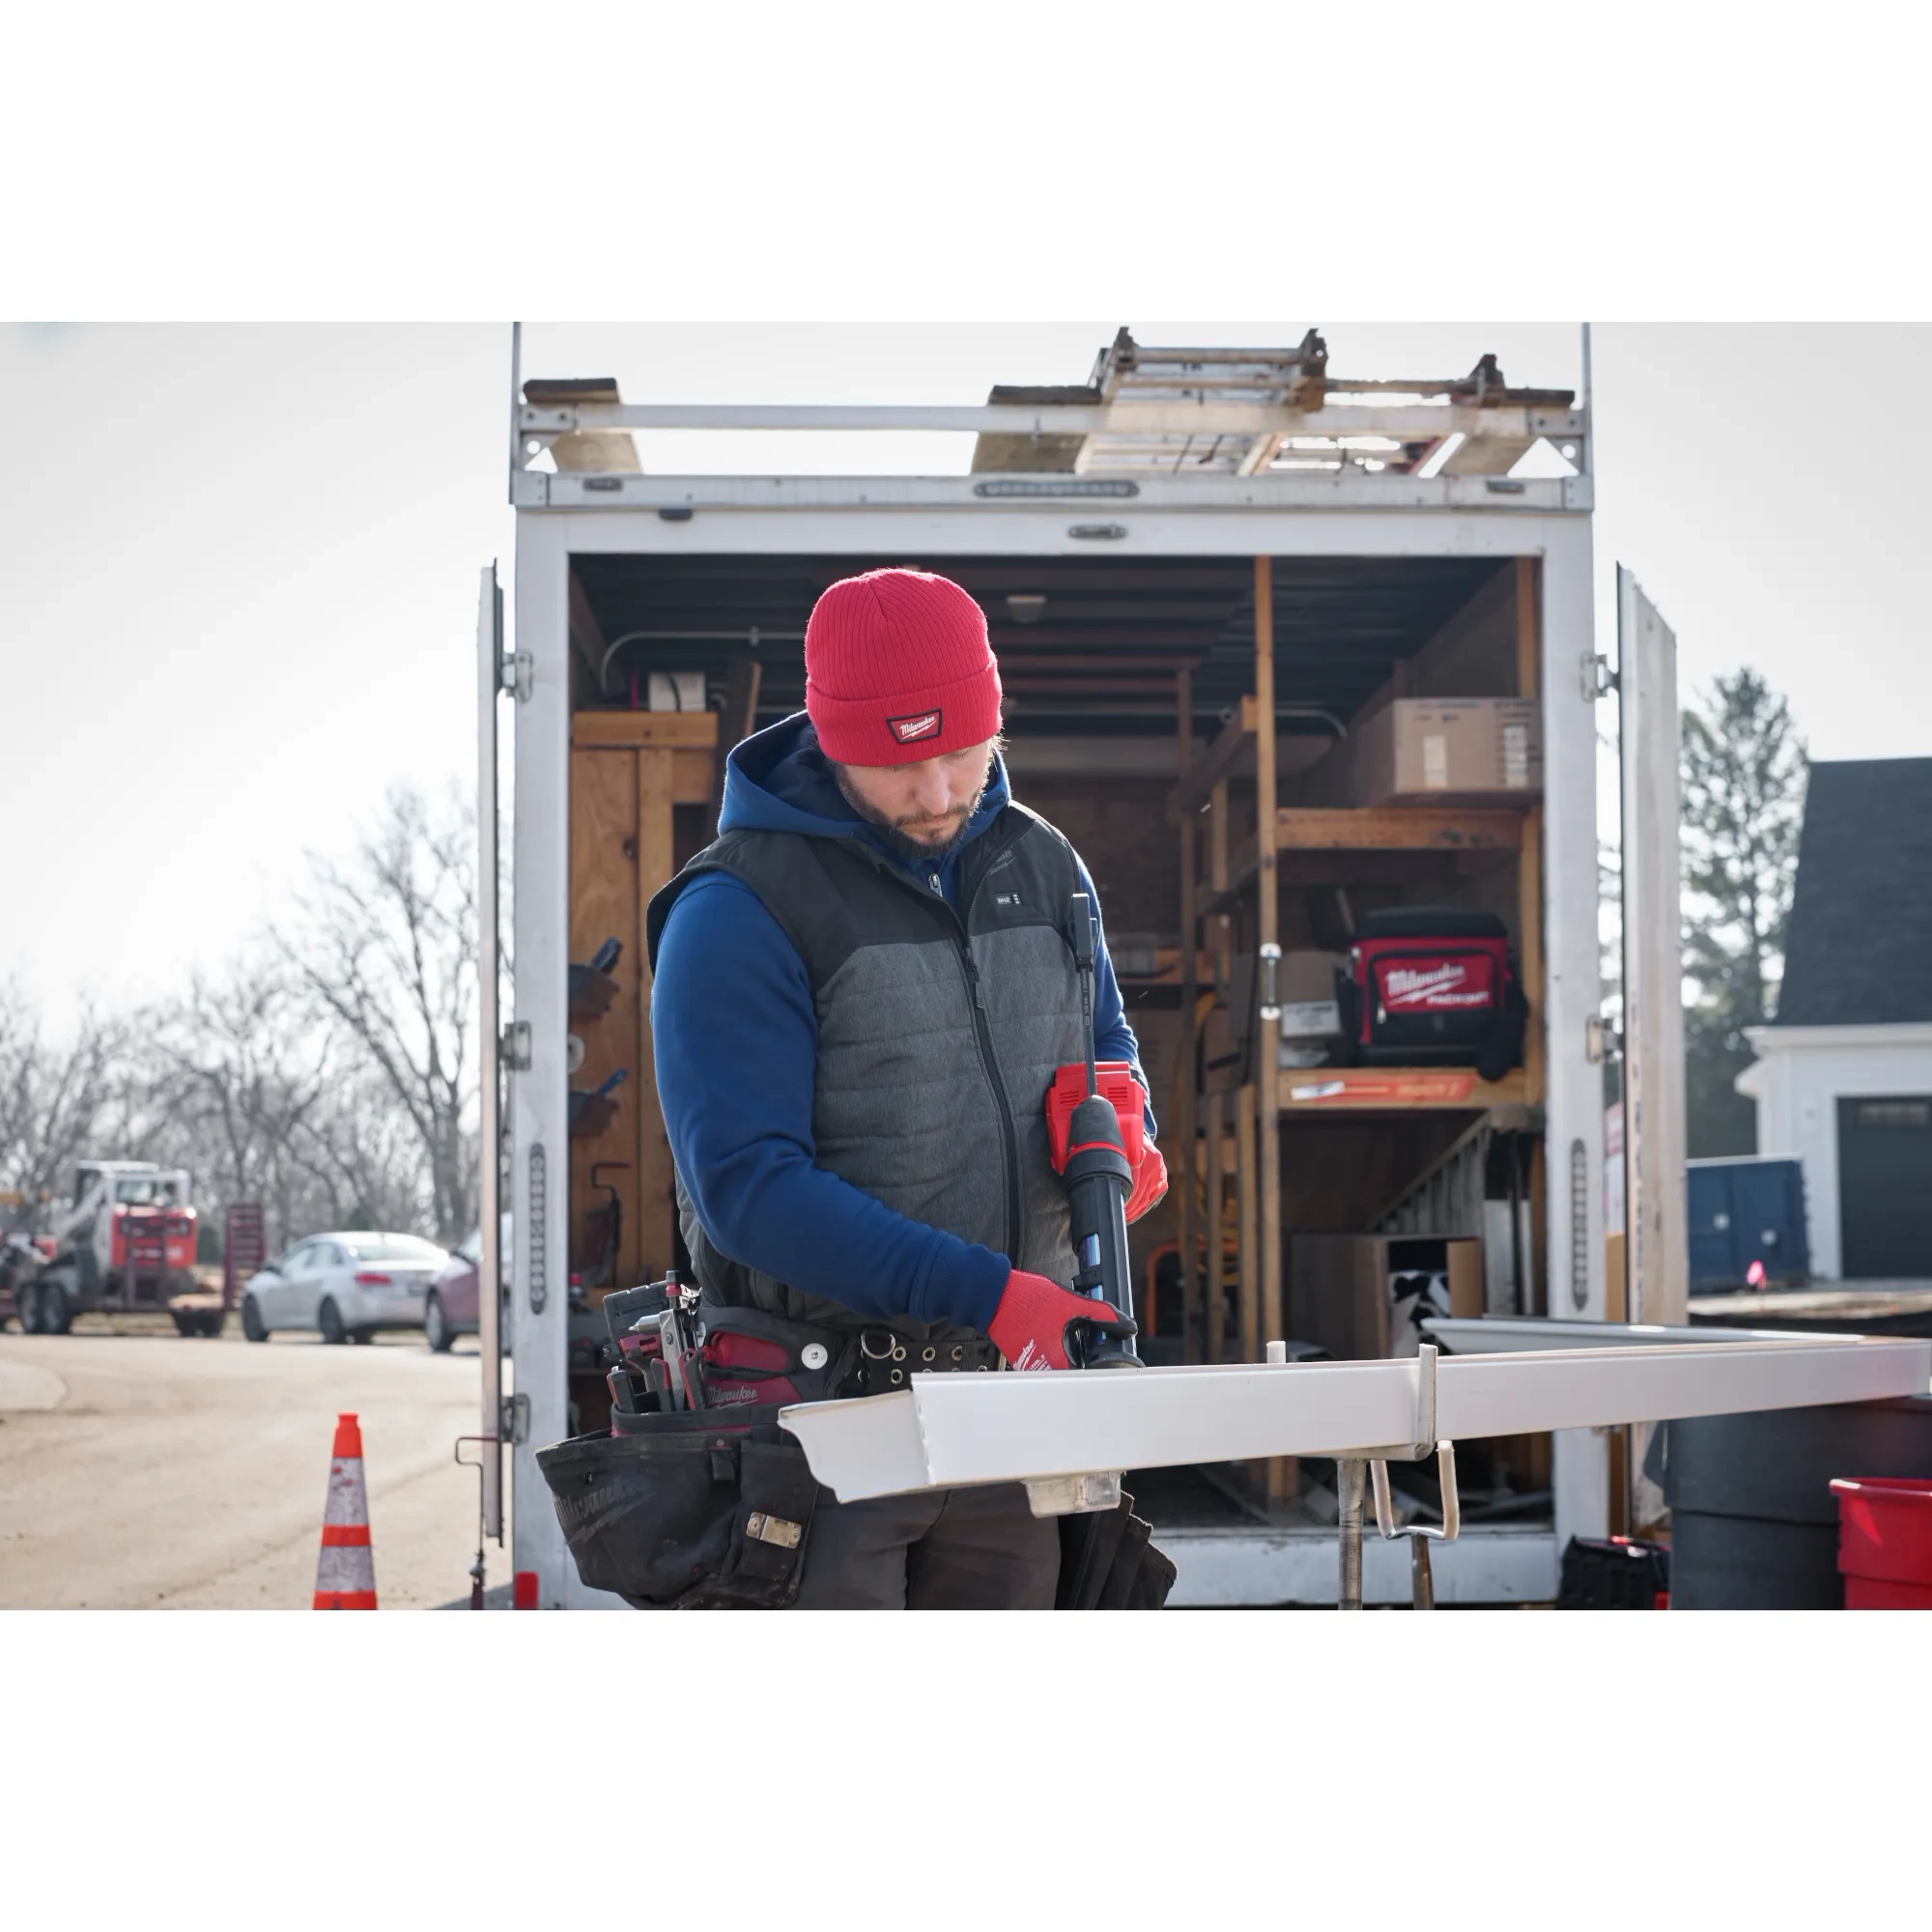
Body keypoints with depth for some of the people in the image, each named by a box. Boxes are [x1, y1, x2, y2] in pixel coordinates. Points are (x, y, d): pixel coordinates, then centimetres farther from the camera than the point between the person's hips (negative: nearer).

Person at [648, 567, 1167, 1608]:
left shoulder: (1040, 866, 10)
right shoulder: (740, 910, -11)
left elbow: (1105, 1039, 25)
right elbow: (747, 1182, -18)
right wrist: (984, 1293, -24)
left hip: (1010, 1400, 6)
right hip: (824, 1406, -6)